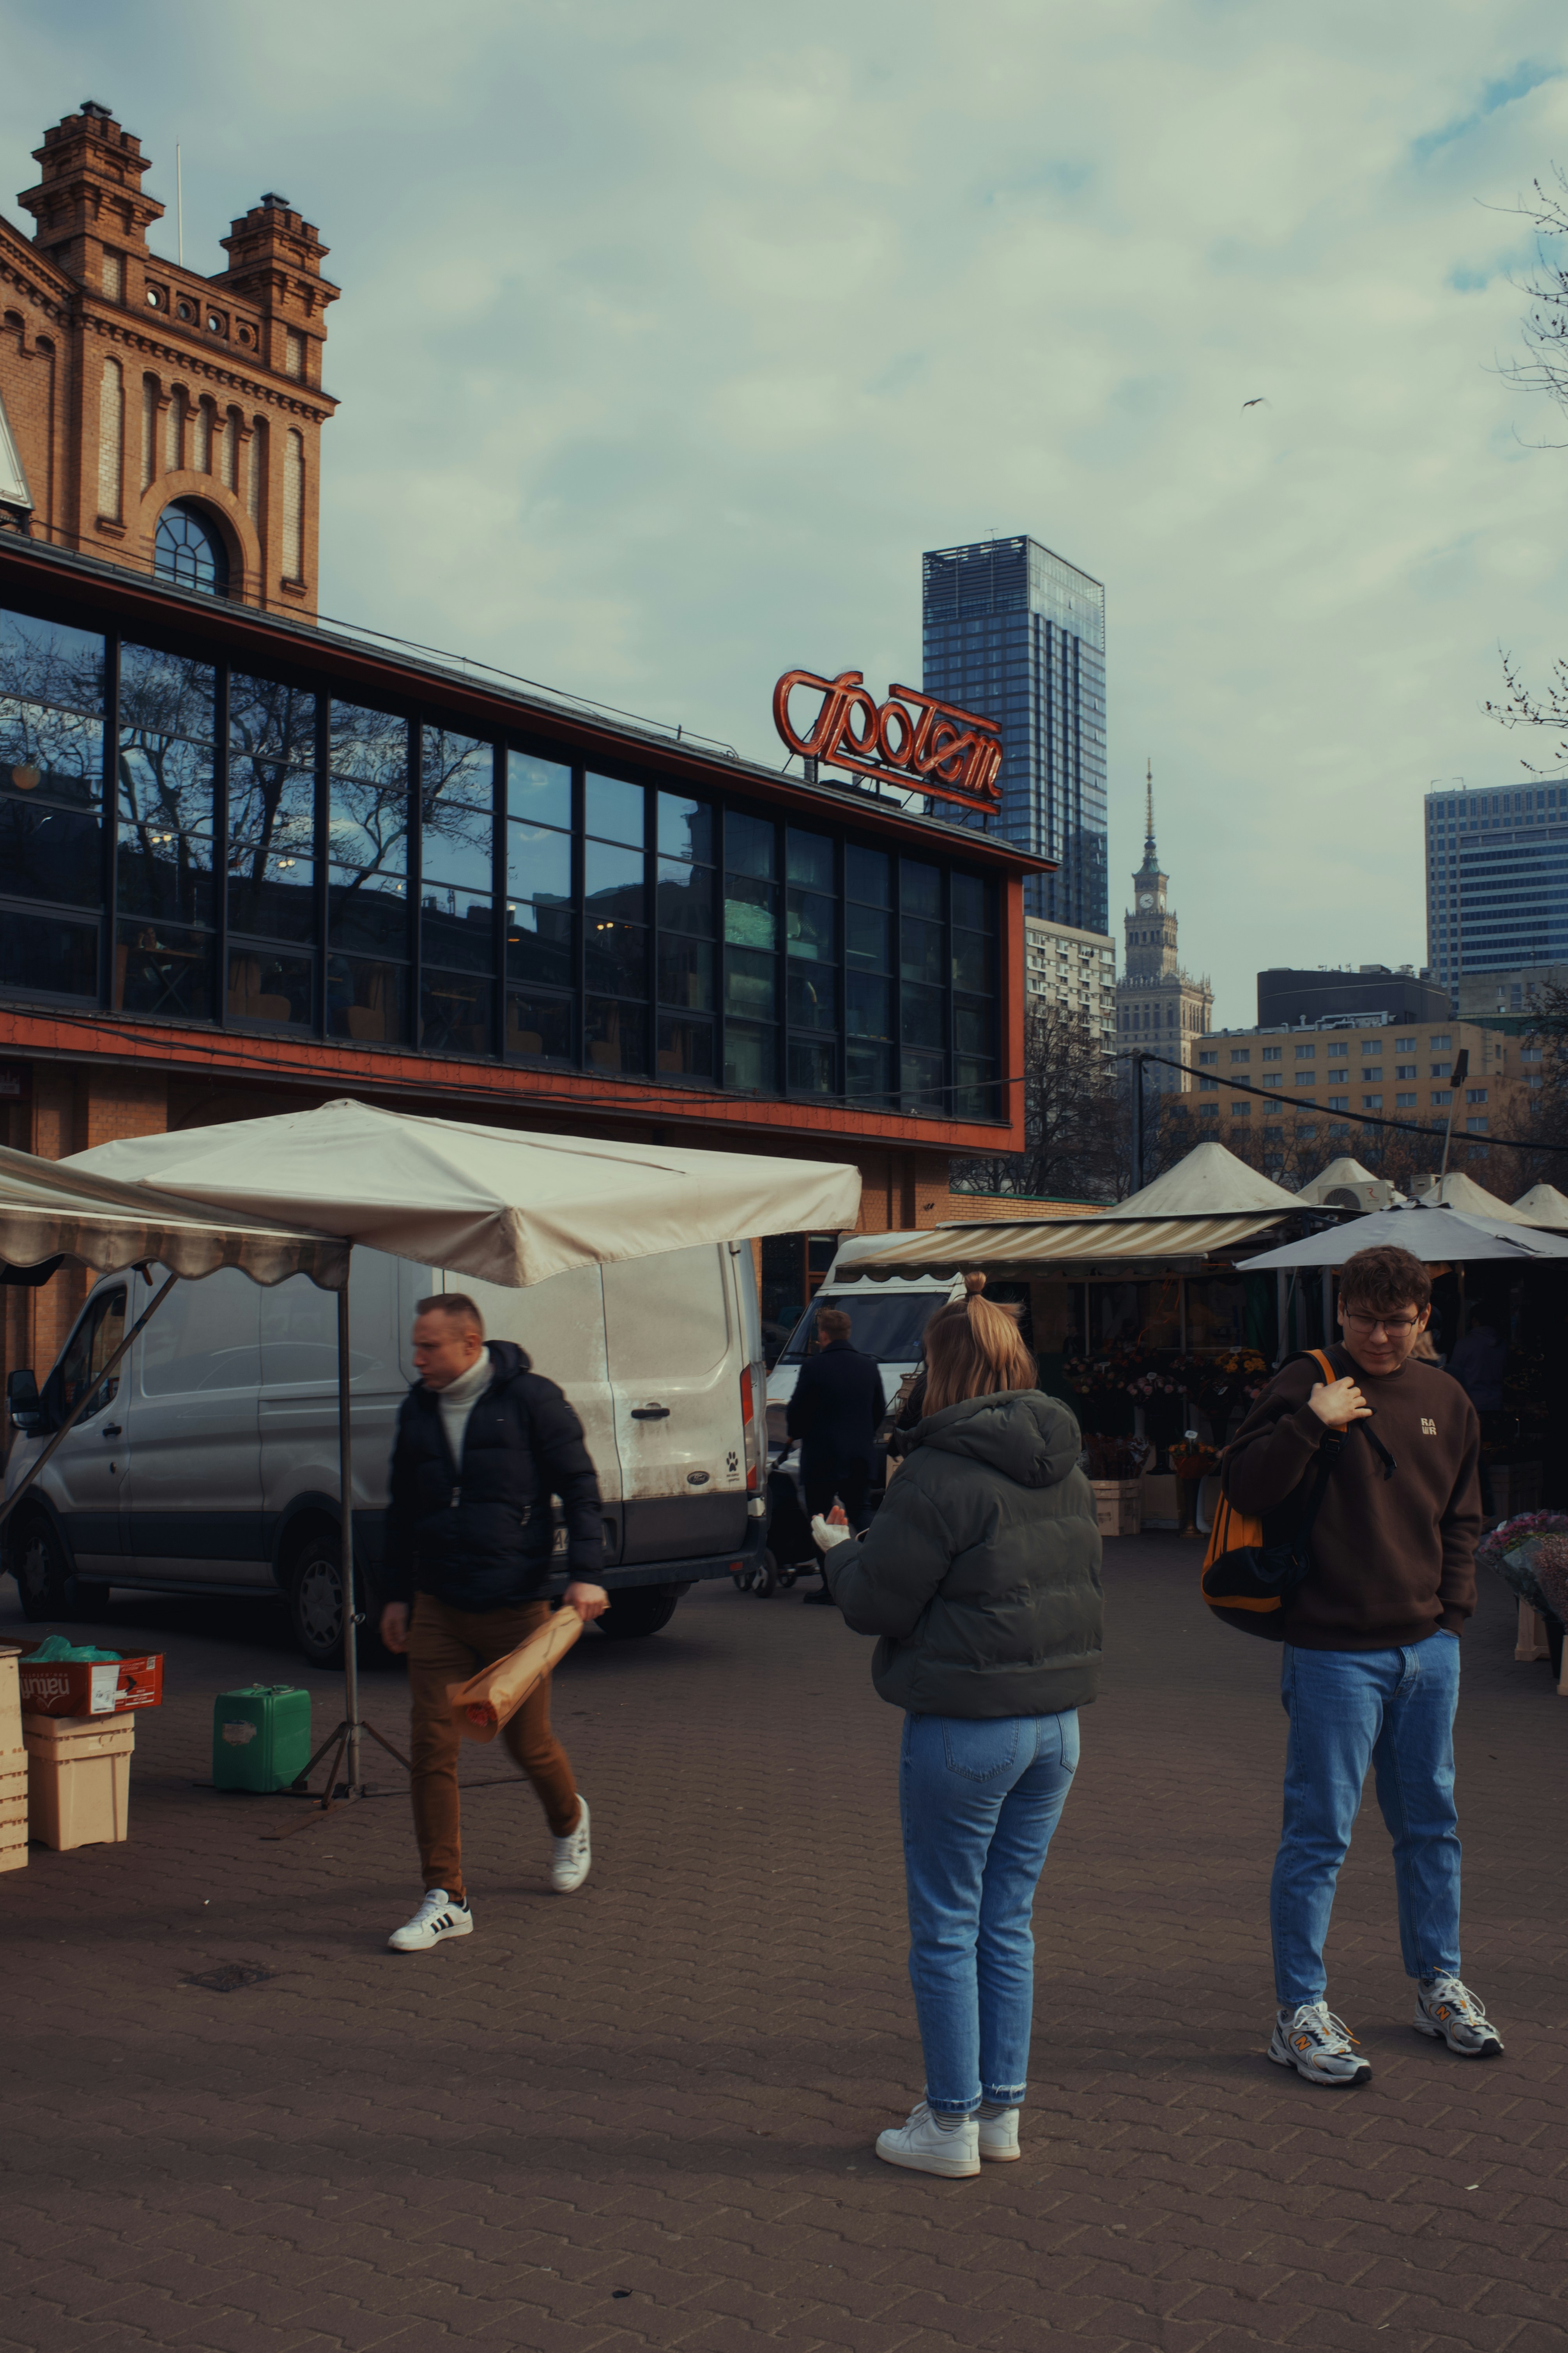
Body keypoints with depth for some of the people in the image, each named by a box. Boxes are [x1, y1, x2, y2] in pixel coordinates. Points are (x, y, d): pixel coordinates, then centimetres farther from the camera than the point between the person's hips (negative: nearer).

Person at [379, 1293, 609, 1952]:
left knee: (528, 1742, 8)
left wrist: (585, 1574, -13)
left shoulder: (531, 1399, -6)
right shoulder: (417, 1409, 9)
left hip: (516, 1606, -4)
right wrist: (397, 1594, 17)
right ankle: (446, 1898, 3)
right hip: (437, 1608, 4)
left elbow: (579, 1488, -5)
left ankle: (570, 1823, 41)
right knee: (431, 1747, -5)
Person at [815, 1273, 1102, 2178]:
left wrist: (839, 1549, 7)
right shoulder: (1067, 1469, 8)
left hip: (967, 1725, -7)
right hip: (1057, 1720, 7)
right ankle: (1003, 2111, 24)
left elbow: (877, 1601, -13)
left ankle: (952, 2124, 14)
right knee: (1009, 1924, 17)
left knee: (948, 1930, 6)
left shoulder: (942, 1473, -16)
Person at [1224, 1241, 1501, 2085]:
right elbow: (1244, 1487, -15)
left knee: (1430, 1823, 16)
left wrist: (1454, 1608, 11)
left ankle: (1439, 1985, 32)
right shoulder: (1306, 1386, -7)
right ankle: (1300, 2013, 9)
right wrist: (1311, 1424, -23)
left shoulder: (1445, 1400, 9)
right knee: (1319, 1833, -1)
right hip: (1334, 1651, -5)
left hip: (1428, 1650, 6)